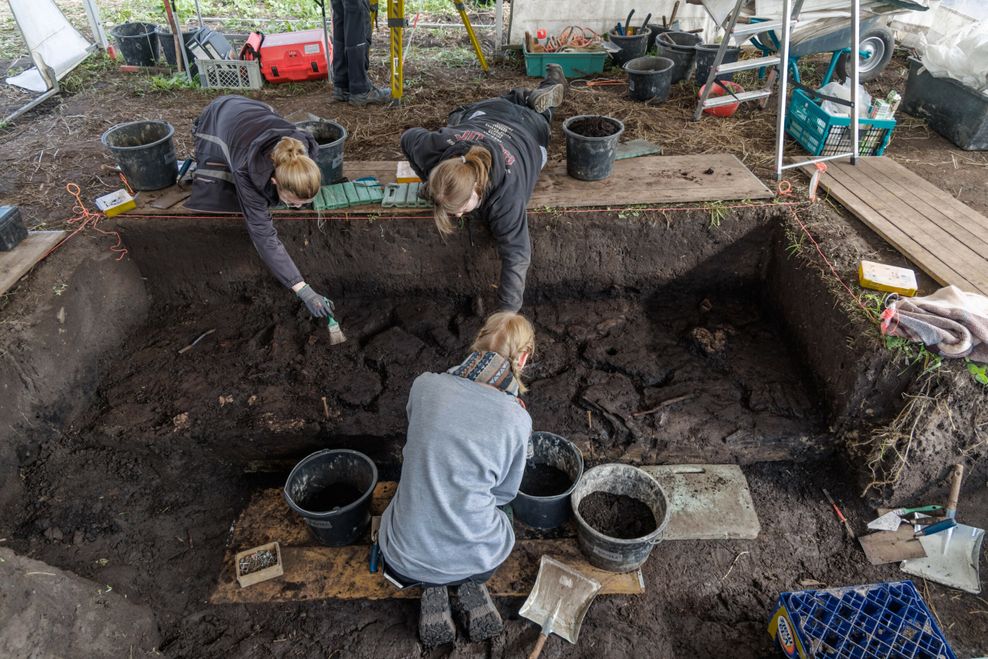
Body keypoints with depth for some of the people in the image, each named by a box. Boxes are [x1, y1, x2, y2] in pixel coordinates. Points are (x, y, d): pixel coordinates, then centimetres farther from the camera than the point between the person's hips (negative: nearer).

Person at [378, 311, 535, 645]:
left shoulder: (425, 385, -12)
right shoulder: (517, 419, -14)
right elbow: (505, 491, 2)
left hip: (407, 558, 1)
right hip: (477, 558, 0)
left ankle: (432, 587, 16)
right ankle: (470, 582, 15)